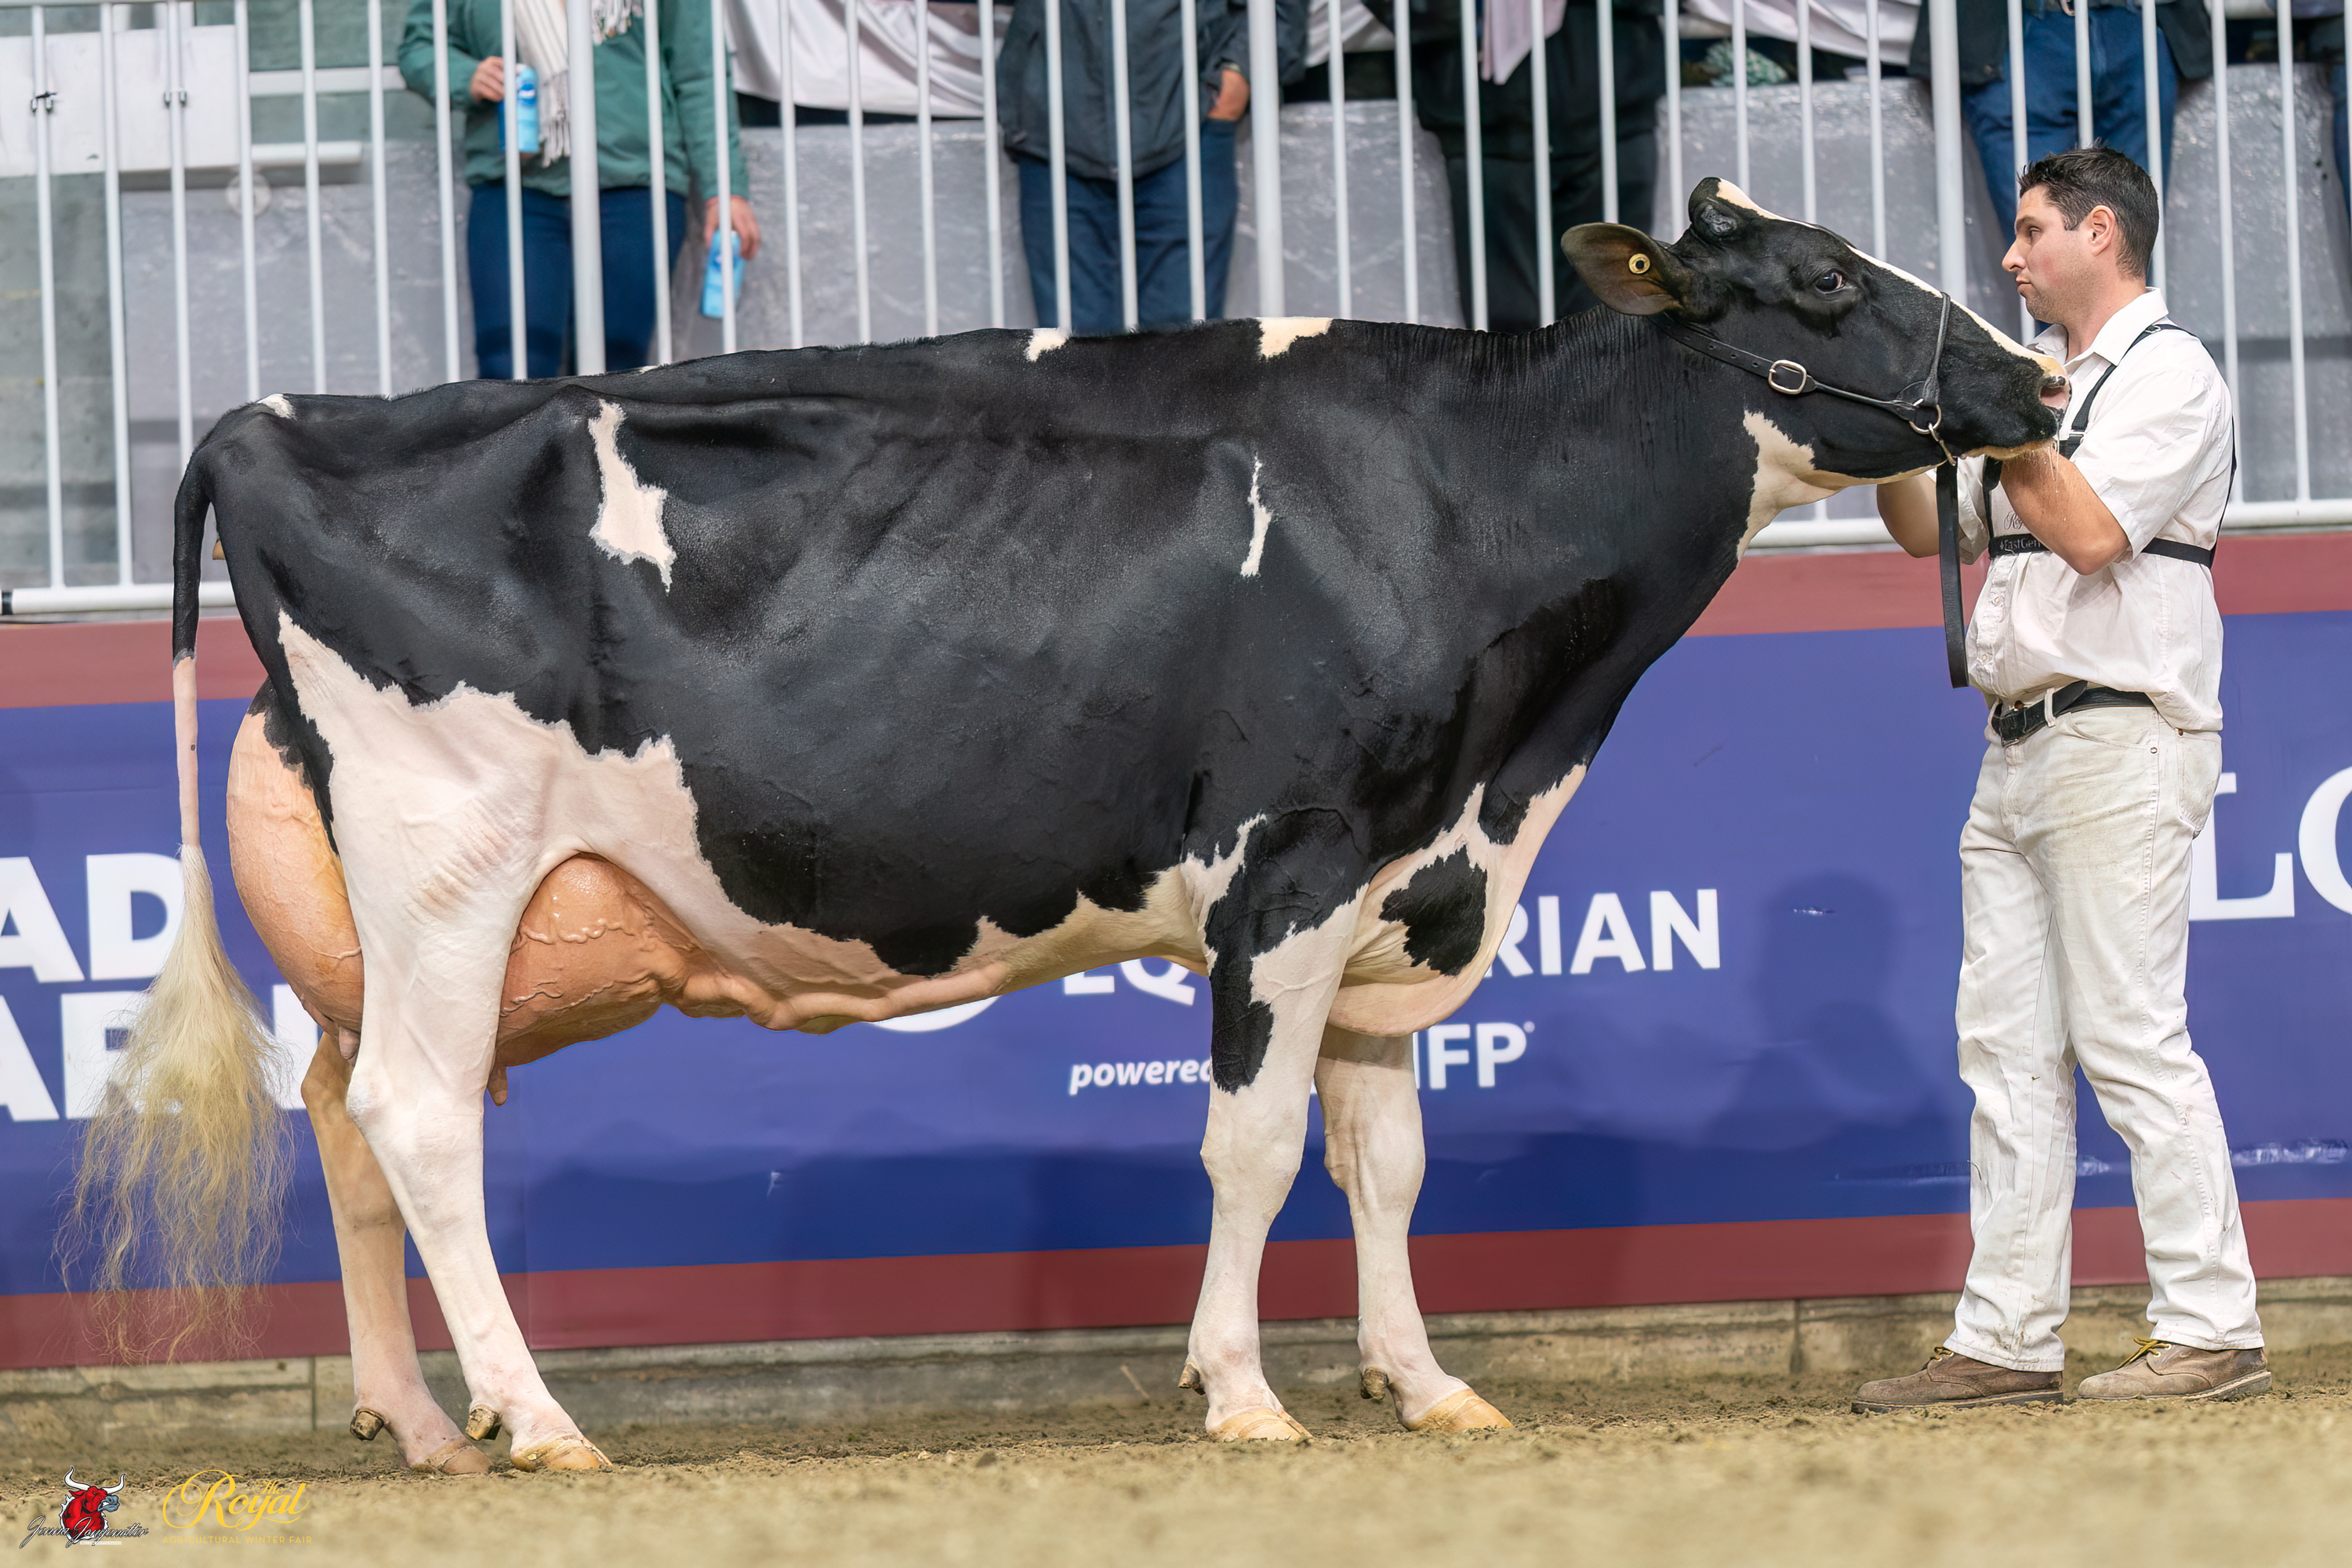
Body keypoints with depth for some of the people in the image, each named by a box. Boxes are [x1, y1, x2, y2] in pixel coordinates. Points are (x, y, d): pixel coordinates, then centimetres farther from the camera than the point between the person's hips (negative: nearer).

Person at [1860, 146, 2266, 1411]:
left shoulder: (2168, 372, -5)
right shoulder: (2037, 376, 21)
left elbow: (2087, 531, -17)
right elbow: (1925, 528, 23)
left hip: (2120, 743, -9)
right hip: (2018, 749, 9)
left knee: (2130, 1038, -11)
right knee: (2006, 1046, 6)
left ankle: (2212, 1330, -8)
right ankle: (2005, 1339, 8)